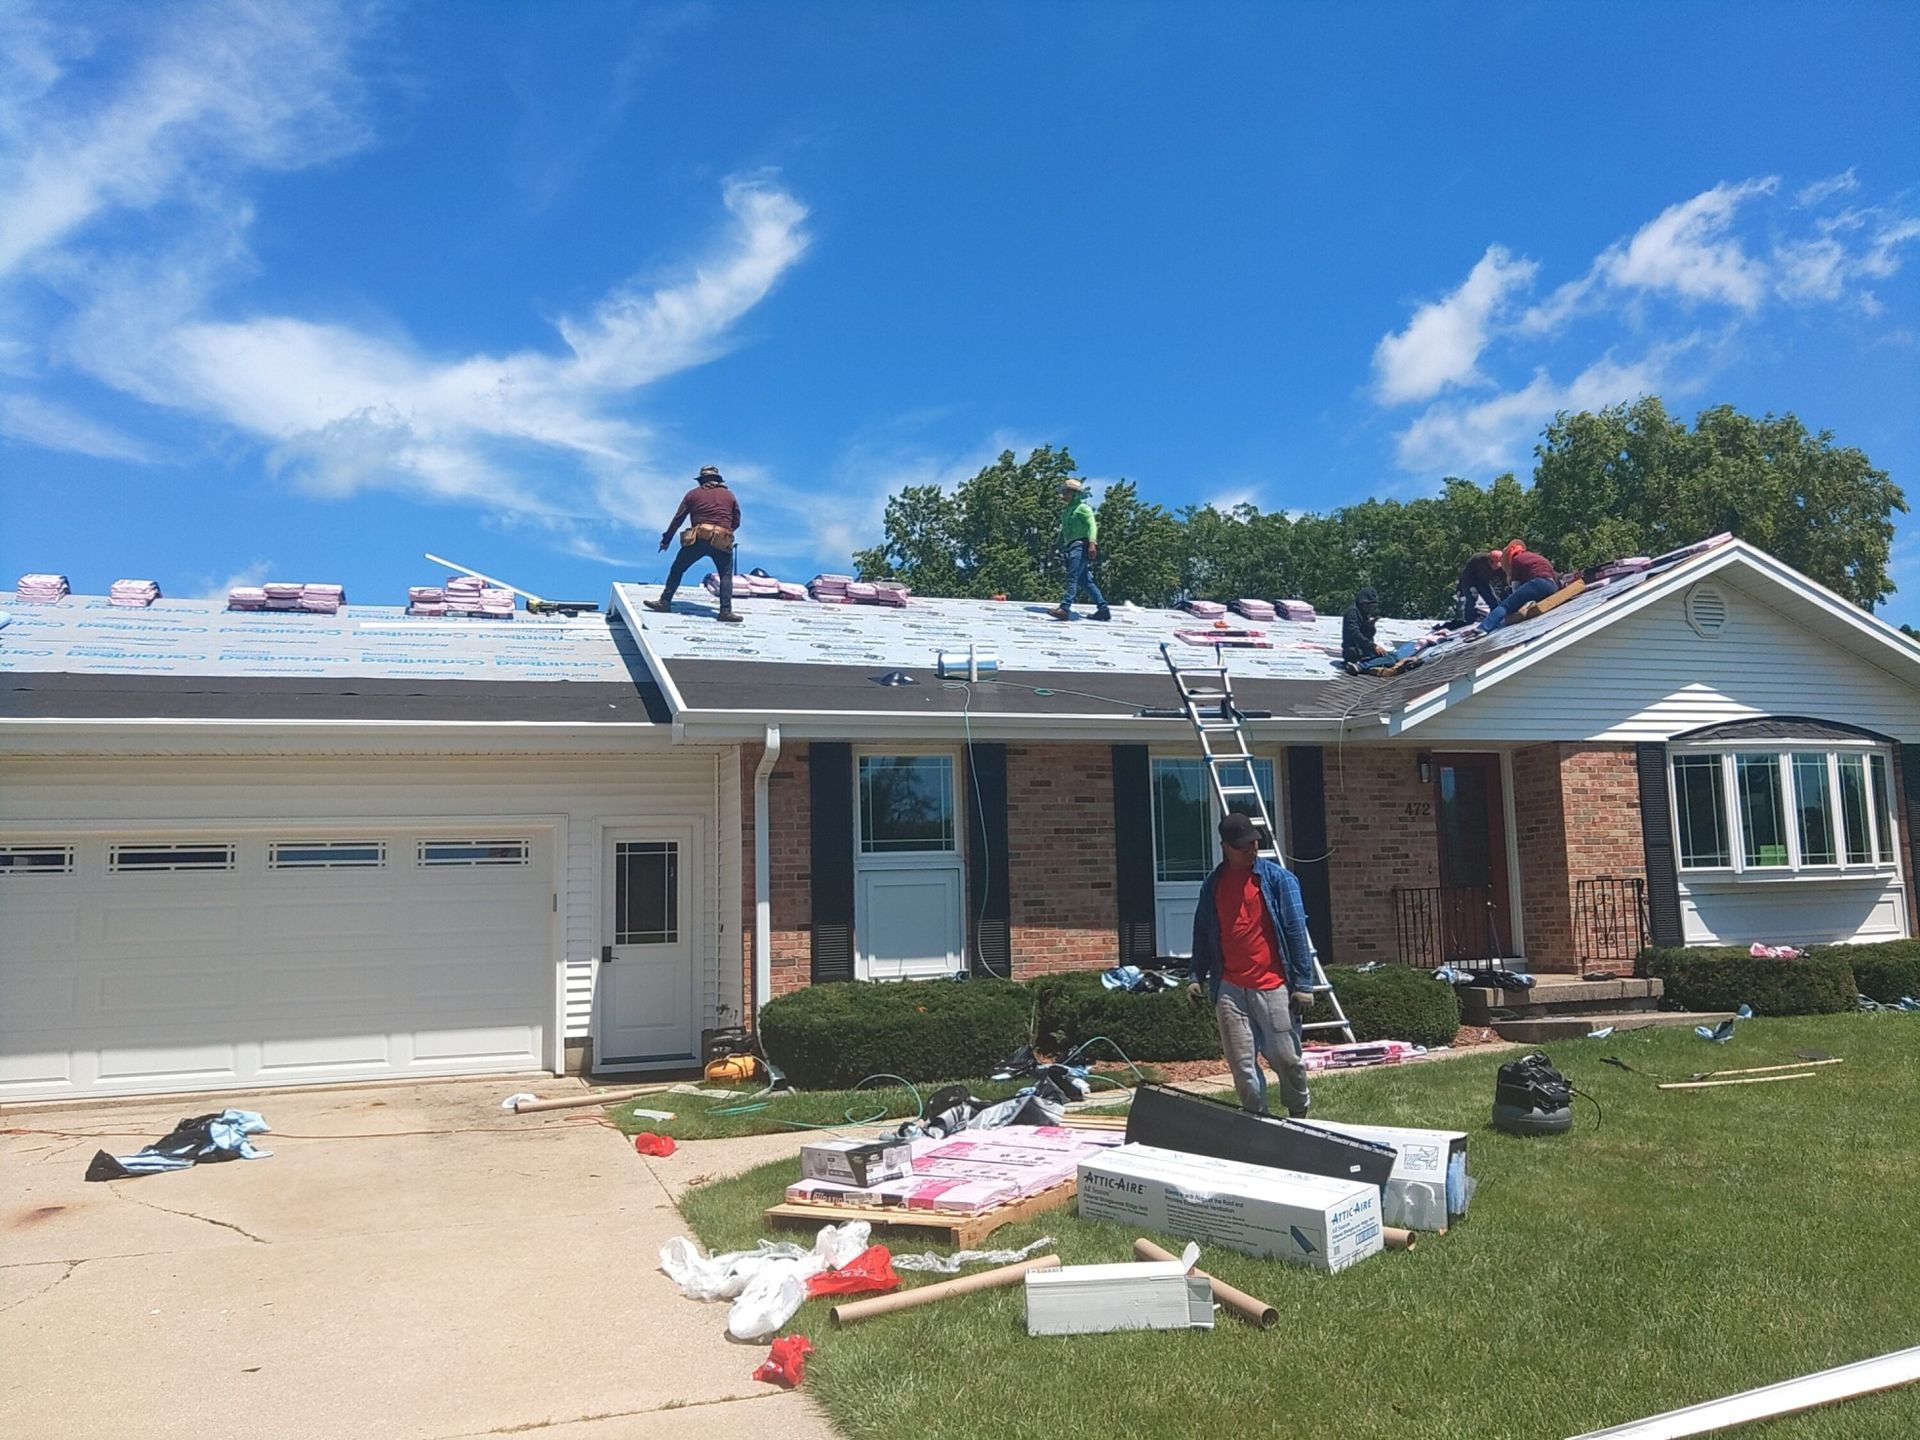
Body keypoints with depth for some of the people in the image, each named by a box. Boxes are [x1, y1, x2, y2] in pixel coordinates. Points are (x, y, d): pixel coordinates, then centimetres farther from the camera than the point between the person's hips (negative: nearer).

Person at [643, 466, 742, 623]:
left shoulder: (693, 494, 16)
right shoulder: (729, 495, 18)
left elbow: (677, 519, 14)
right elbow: (736, 522, 19)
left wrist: (666, 540, 20)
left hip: (698, 539, 0)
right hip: (722, 542, 0)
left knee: (677, 569, 13)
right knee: (726, 575, 9)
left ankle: (664, 602, 10)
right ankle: (726, 610, -6)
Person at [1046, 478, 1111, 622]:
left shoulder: (1083, 508, 0)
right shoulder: (1067, 512, 25)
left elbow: (1092, 525, -13)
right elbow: (1063, 532, 27)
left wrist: (1092, 542, -27)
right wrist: (1061, 548, 20)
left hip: (1080, 546, -9)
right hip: (1071, 547, 9)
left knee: (1072, 577, -20)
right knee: (1085, 580, 6)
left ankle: (1065, 608, -31)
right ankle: (1103, 609, 8)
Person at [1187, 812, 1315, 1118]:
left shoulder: (1279, 878, -1)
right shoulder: (1212, 884, 9)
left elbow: (1296, 931, -4)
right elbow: (1202, 933, 17)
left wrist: (1303, 983, -9)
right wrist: (1197, 976, 9)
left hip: (1273, 987, -3)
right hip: (1229, 989, 3)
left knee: (1287, 1058, 4)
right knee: (1242, 1065, 3)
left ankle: (1299, 1115, 27)